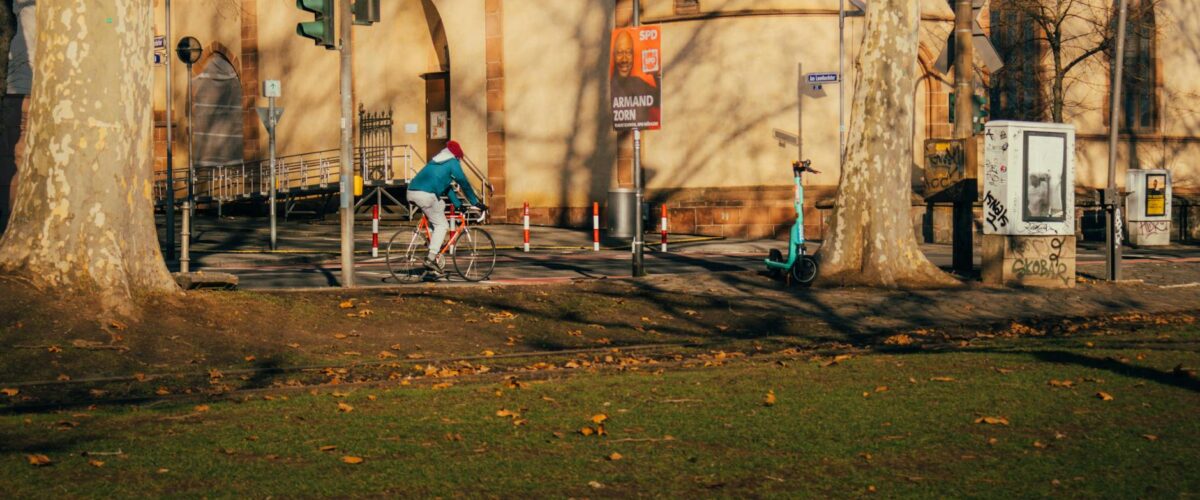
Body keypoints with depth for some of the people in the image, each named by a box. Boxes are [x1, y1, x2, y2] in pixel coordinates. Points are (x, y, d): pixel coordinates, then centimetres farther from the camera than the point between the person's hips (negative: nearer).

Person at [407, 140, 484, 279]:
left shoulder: (436, 161, 31)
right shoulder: (453, 162, 7)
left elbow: (446, 185, 36)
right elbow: (464, 183, 6)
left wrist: (458, 204, 39)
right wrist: (476, 202, 13)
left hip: (411, 192, 8)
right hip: (426, 194, -8)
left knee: (441, 205, 28)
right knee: (442, 225, 2)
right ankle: (431, 258, -11)